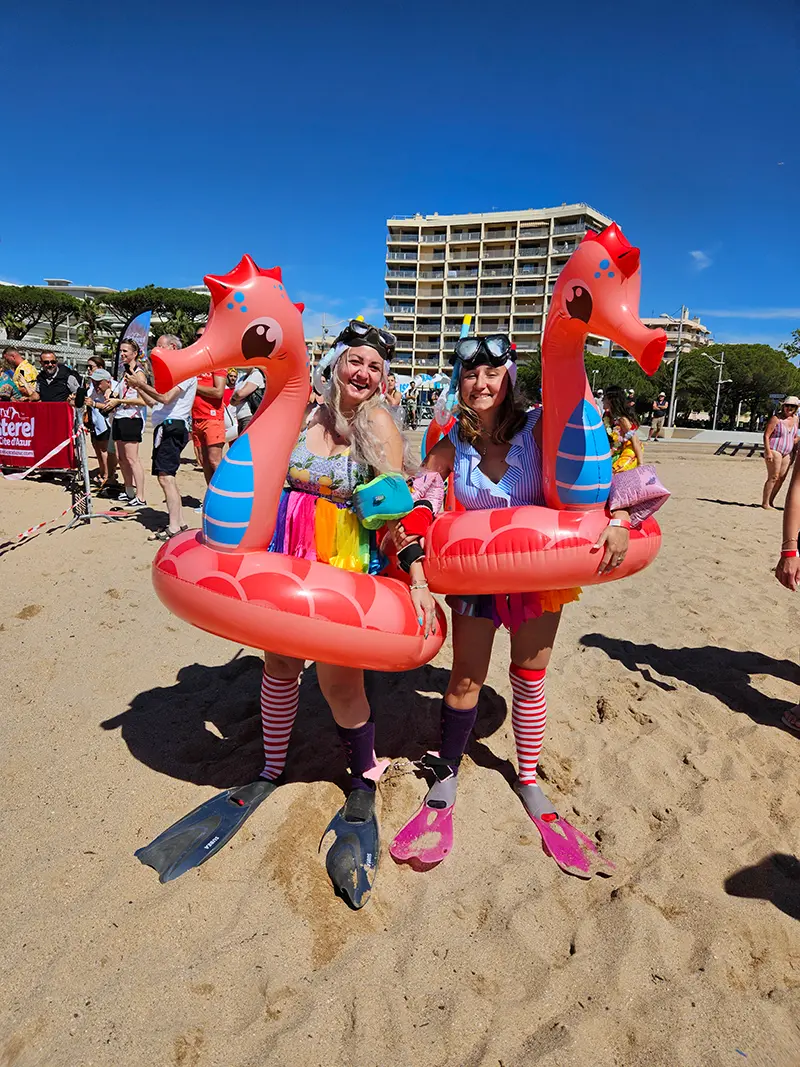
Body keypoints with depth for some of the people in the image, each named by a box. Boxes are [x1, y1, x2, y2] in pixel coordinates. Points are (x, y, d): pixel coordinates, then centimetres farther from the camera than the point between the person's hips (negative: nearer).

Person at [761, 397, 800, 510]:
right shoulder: (776, 418, -9)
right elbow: (766, 435, -12)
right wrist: (768, 452, -19)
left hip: (787, 453, 7)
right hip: (774, 451, -7)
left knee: (781, 478, 5)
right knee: (773, 477, -9)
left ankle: (770, 502, 12)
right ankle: (765, 503, -4)